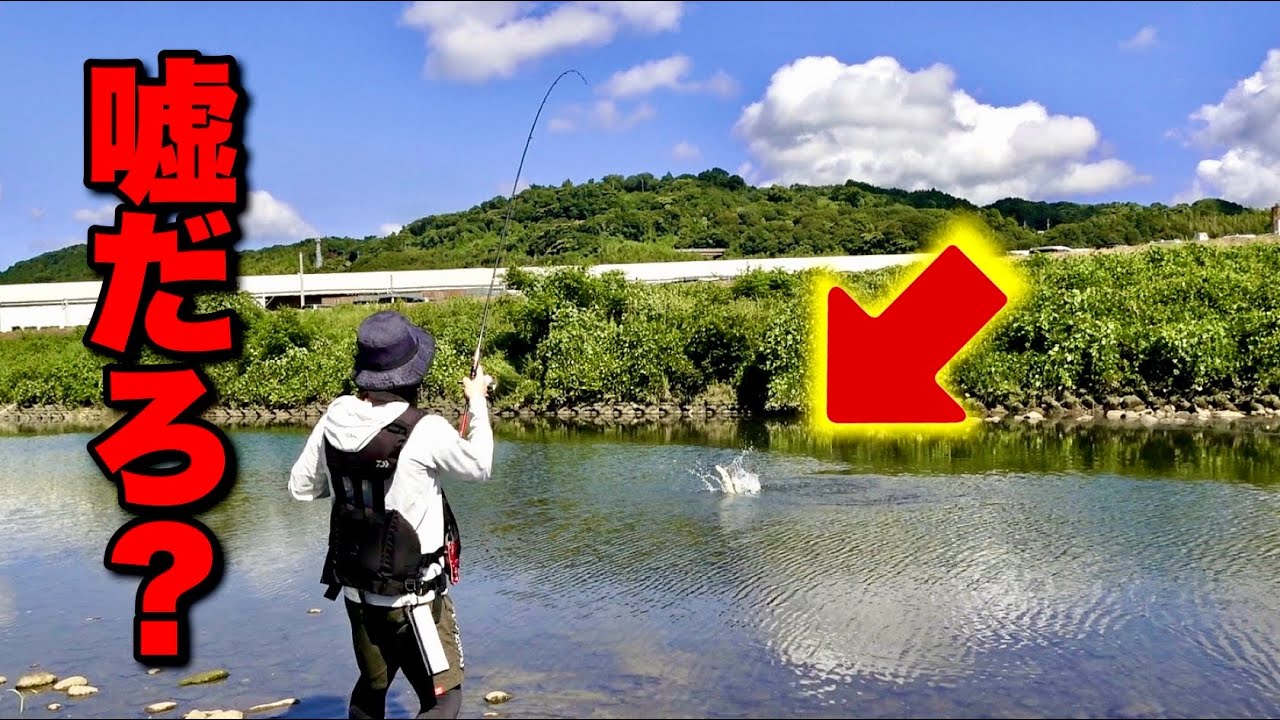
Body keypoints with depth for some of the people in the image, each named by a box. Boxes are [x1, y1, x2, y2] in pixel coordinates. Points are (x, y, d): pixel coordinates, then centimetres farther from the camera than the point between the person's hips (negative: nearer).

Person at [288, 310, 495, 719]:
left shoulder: (336, 418, -5)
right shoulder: (424, 432, -22)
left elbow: (301, 487, 8)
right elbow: (480, 468, -4)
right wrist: (478, 402, 8)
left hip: (356, 588, 6)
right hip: (412, 594, -6)